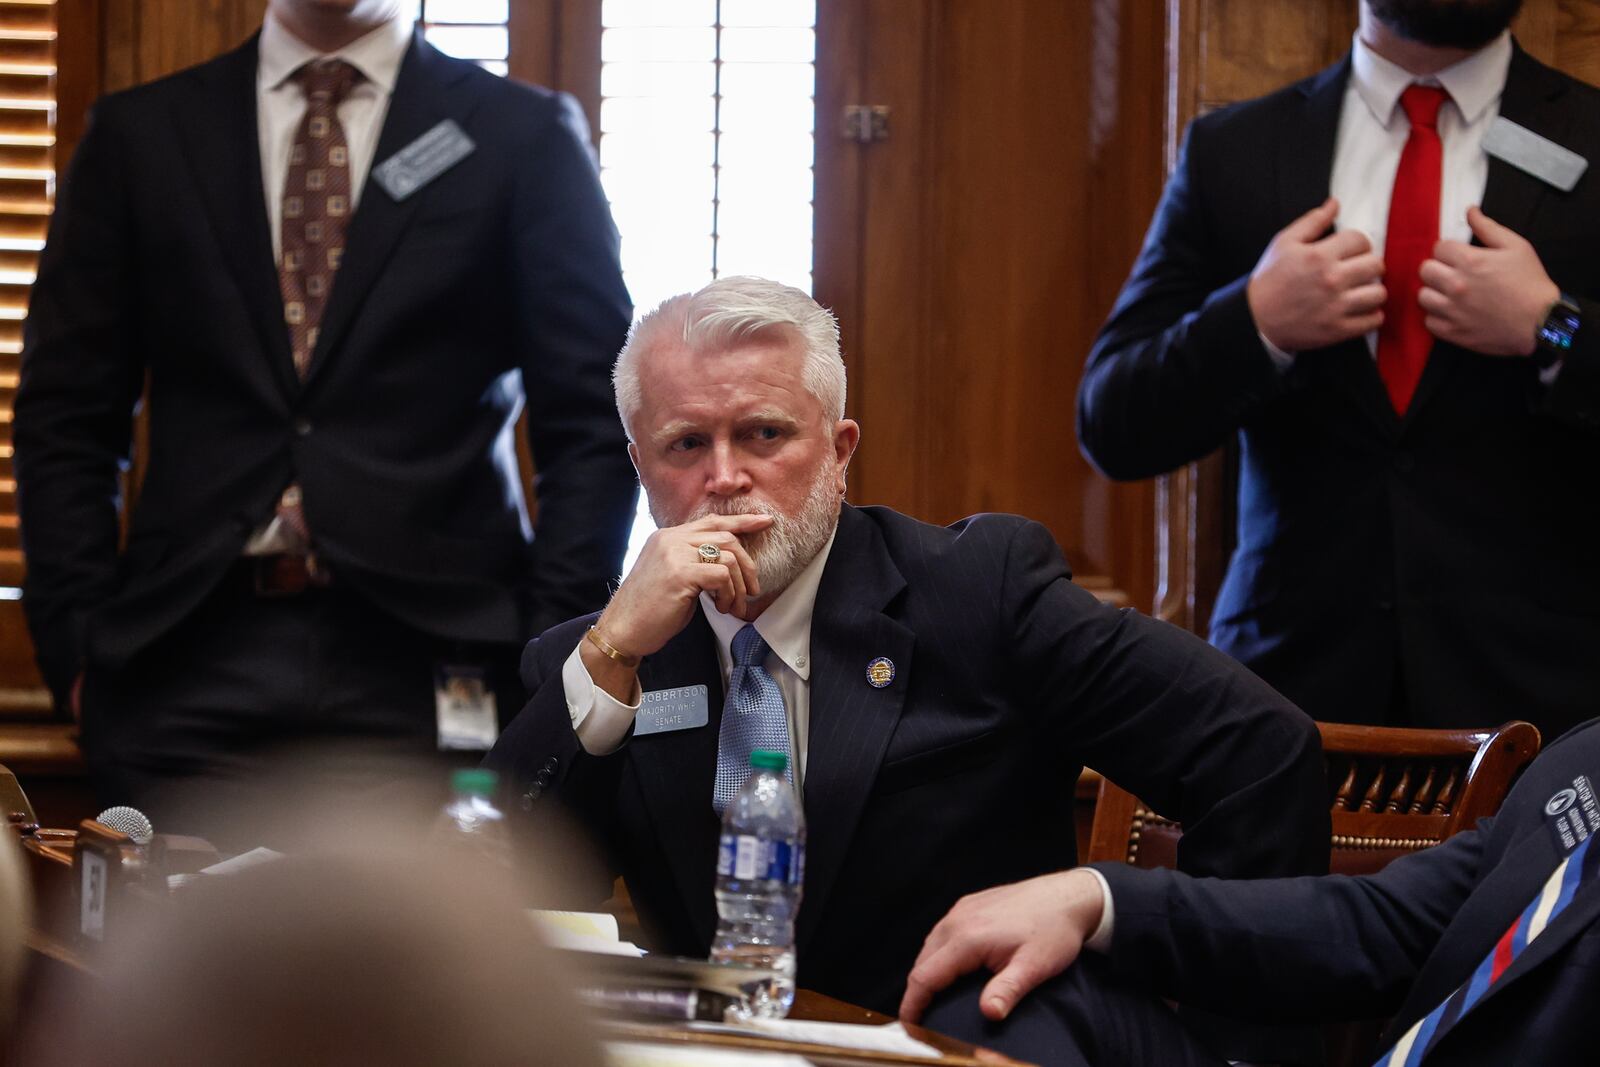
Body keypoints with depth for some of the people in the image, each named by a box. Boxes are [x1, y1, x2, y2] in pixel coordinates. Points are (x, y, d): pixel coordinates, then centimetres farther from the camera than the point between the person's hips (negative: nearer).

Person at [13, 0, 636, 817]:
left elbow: (593, 424, 5)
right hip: (190, 664, 1)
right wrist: (81, 649, 1)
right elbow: (65, 418, 11)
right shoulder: (139, 134, 13)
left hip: (429, 659, -1)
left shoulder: (526, 136, 8)